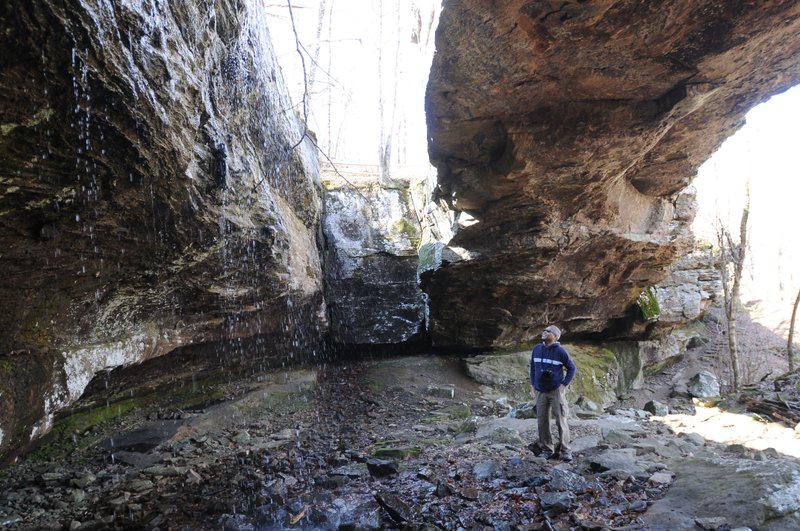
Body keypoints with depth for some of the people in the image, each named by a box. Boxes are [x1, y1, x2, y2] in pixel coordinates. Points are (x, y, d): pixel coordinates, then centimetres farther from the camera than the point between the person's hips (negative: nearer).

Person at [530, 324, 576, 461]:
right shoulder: (536, 349, 3)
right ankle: (547, 449, 17)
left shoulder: (560, 351, -8)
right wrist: (533, 385, 9)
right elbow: (532, 367, 14)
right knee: (542, 421, 6)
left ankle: (565, 450, 10)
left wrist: (564, 384, -6)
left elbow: (571, 368, 1)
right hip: (540, 392, 4)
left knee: (561, 421, -1)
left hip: (556, 391, -4)